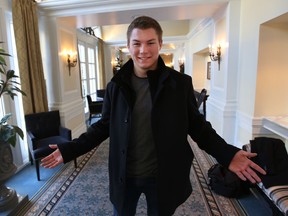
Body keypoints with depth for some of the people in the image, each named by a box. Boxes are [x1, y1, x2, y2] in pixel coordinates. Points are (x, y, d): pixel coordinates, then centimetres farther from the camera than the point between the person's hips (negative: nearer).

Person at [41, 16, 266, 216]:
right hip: (124, 176, 2)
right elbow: (104, 126, 1)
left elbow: (197, 125, -4)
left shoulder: (181, 83, -11)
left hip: (163, 176, -1)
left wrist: (227, 154, -17)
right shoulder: (116, 86, -6)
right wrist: (69, 150, -6)